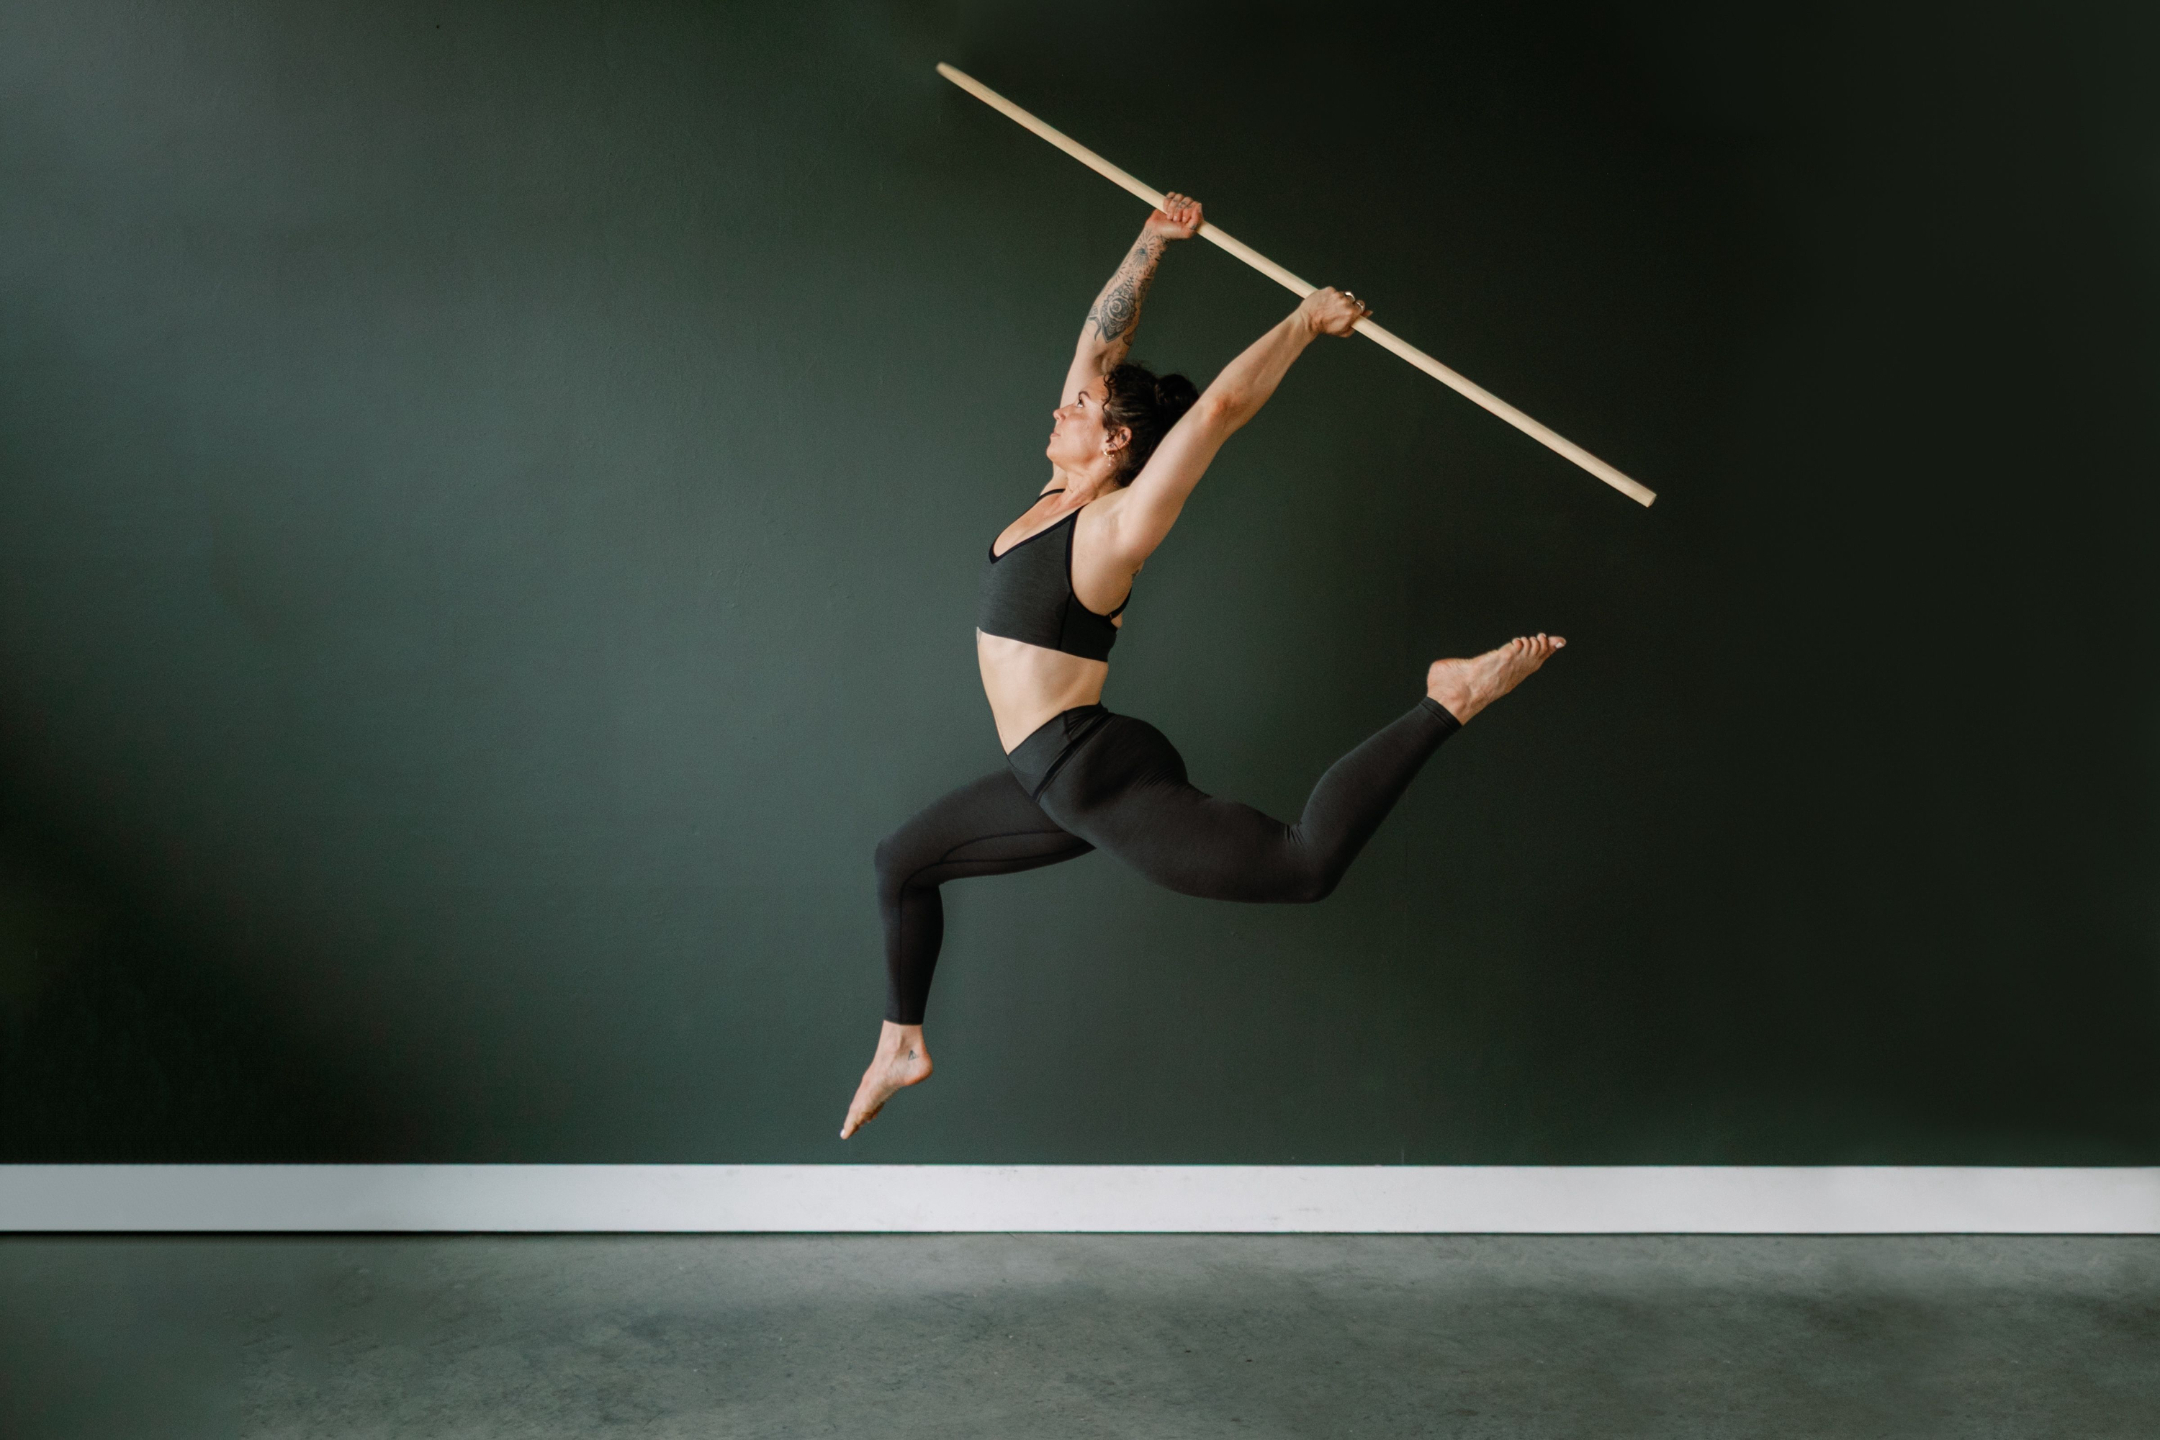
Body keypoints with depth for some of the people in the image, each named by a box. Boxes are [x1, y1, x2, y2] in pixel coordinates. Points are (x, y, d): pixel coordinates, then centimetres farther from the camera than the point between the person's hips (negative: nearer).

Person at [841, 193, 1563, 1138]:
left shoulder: (1115, 525, -13)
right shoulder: (1065, 493, 10)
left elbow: (1219, 406, -23)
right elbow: (1098, 341, 13)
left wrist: (1304, 323, -14)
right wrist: (1151, 244, 12)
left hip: (1102, 778, -9)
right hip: (1055, 785, 9)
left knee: (1304, 862, -24)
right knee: (901, 862, 21)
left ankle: (1447, 703, -12)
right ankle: (902, 1049, 34)